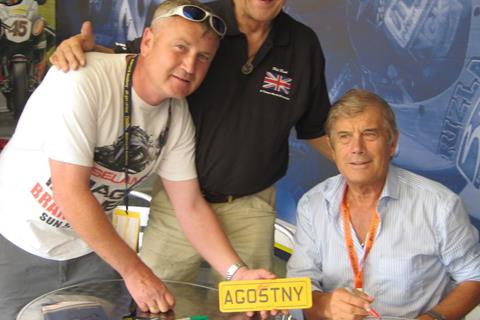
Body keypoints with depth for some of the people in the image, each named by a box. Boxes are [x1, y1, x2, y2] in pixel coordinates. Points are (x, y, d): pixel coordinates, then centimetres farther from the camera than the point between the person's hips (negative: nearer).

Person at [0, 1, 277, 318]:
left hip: (90, 250, 5)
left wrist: (238, 273, -15)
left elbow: (191, 207, -2)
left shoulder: (178, 115, -7)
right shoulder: (83, 80, -26)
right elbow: (70, 192, -27)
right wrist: (133, 269, -22)